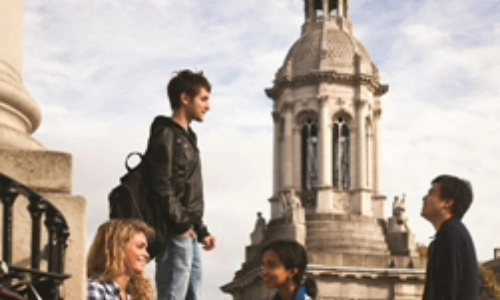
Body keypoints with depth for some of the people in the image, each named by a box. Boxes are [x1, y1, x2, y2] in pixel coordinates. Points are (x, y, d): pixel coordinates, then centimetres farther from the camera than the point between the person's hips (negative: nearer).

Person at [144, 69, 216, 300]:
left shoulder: (187, 137, 21)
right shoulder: (165, 135, -7)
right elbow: (161, 188, -17)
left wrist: (201, 231, 19)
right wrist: (181, 224, -17)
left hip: (189, 236, 10)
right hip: (175, 235, -10)